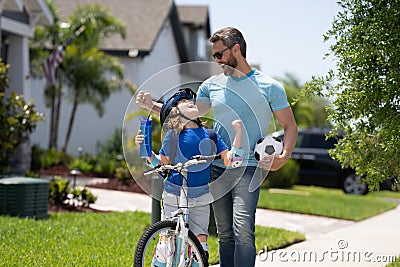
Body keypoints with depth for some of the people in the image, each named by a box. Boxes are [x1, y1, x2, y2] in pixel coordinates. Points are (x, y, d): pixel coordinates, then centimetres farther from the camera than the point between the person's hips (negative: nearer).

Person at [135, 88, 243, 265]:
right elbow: (161, 165, 3)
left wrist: (238, 133, -8)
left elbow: (229, 160, -1)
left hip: (201, 196, 3)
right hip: (175, 195, -3)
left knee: (200, 241, 4)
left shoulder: (209, 134, 3)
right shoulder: (173, 135, -5)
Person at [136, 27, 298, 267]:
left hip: (248, 168, -5)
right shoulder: (212, 85, 12)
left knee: (243, 230, -18)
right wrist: (151, 105, 10)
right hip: (217, 168, 5)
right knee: (225, 233, 9)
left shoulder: (269, 87, 0)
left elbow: (290, 127, 4)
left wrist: (284, 156, -14)